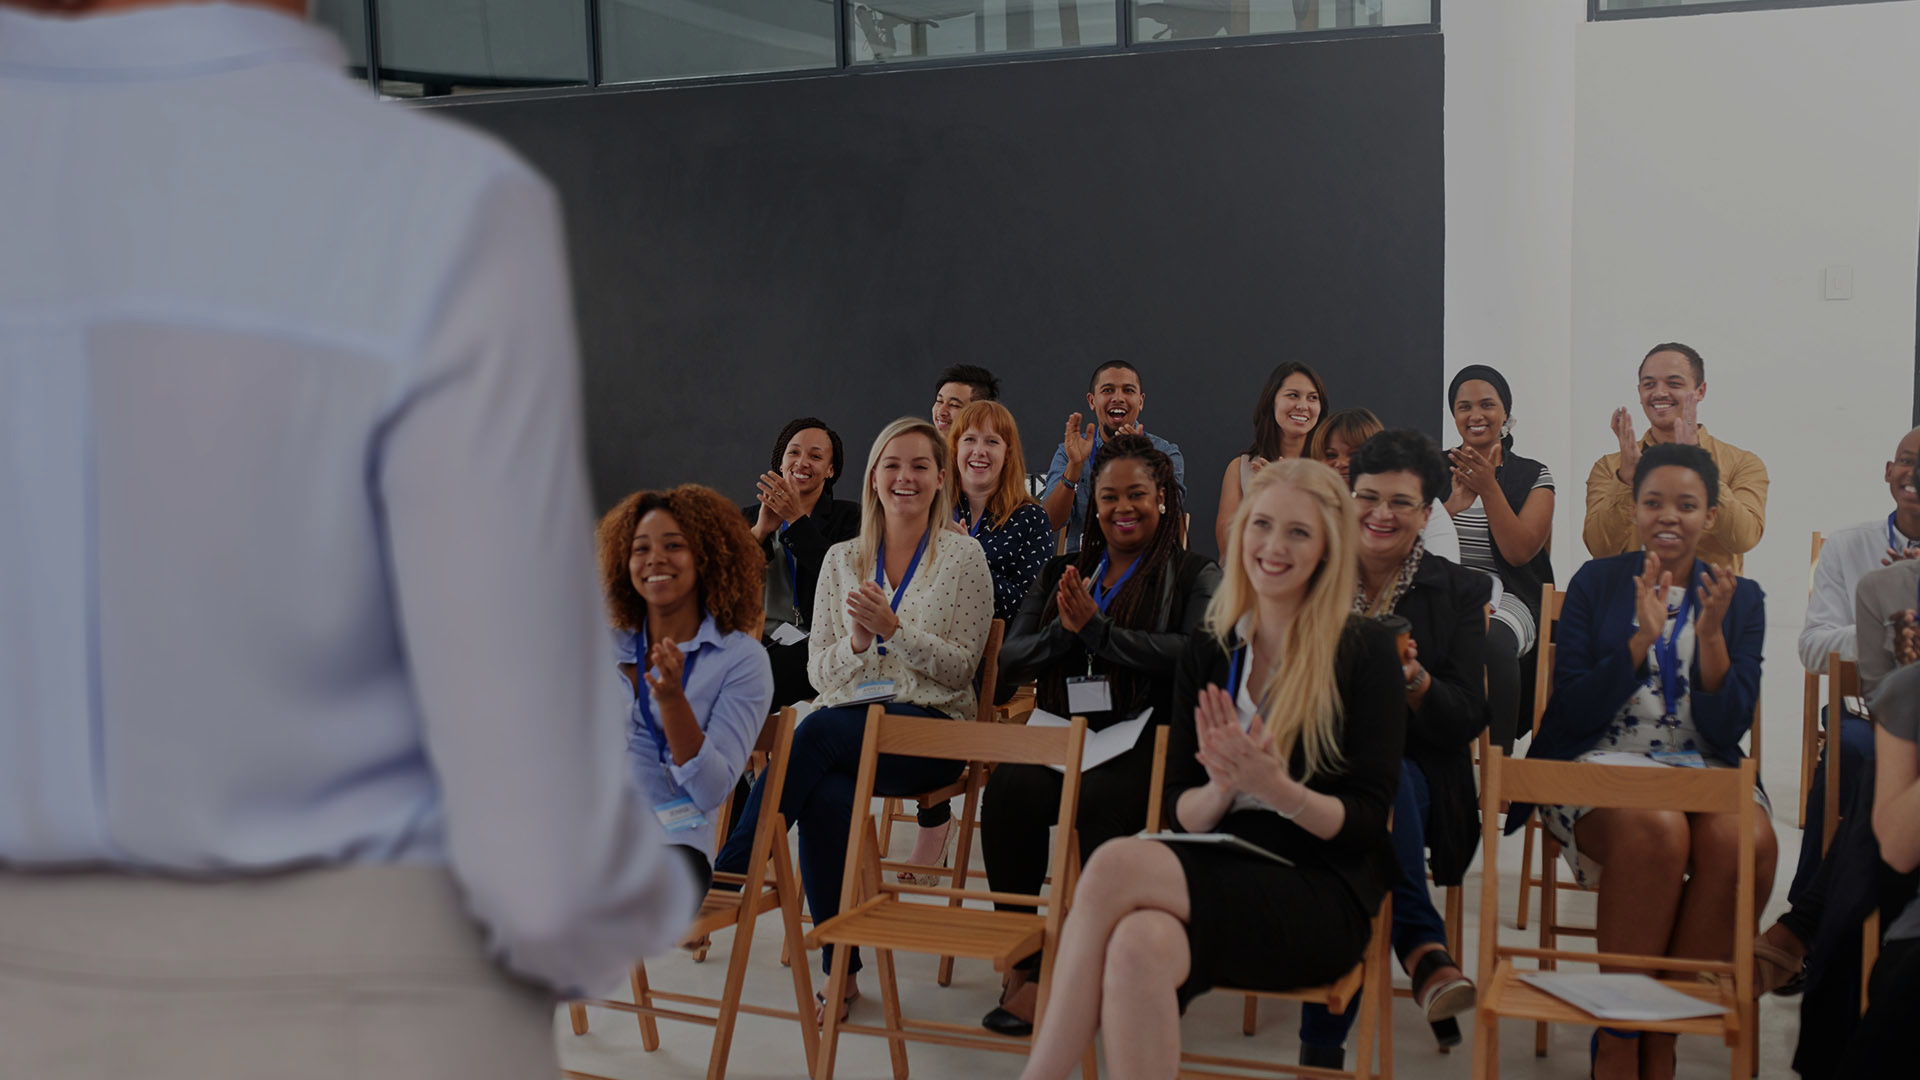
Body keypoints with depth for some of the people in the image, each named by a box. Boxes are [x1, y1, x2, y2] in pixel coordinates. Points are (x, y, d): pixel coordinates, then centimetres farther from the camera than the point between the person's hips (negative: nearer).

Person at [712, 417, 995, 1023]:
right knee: (824, 797, -33)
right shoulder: (842, 559, 16)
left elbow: (961, 667, 0)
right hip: (846, 720, 3)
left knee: (818, 732, -35)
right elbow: (818, 672, 13)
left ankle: (725, 877, -28)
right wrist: (857, 642, -8)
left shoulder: (962, 555, 6)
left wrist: (892, 628, -14)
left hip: (930, 724, -3)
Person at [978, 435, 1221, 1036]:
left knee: (1103, 804, -35)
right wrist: (1062, 631, -6)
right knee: (1006, 790, -29)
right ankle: (1022, 956, -19)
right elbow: (1010, 660, 15)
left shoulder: (1195, 576, 9)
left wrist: (1096, 629, -12)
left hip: (1146, 740, -4)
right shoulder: (1063, 574, 23)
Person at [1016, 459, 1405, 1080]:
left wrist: (1275, 787, -21)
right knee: (1141, 944, -35)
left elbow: (1366, 822, -3)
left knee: (1114, 866, -29)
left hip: (1320, 897, -3)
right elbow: (1182, 813, 11)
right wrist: (1223, 788, -12)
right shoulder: (1208, 654, 13)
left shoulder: (1365, 650, 1)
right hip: (1218, 878, 4)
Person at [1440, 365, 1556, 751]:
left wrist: (1489, 488, -12)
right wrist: (1452, 506, -12)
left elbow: (1519, 552, -4)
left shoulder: (1533, 476, 10)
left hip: (1507, 598, -1)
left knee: (1492, 642, -37)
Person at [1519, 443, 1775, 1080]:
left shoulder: (1740, 599, 11)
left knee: (1747, 840, -33)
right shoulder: (1596, 584, 7)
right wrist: (1644, 637, -13)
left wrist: (1710, 634, -12)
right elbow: (1572, 712, -3)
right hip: (1600, 765, -2)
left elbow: (1727, 727, 2)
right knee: (1656, 829, -37)